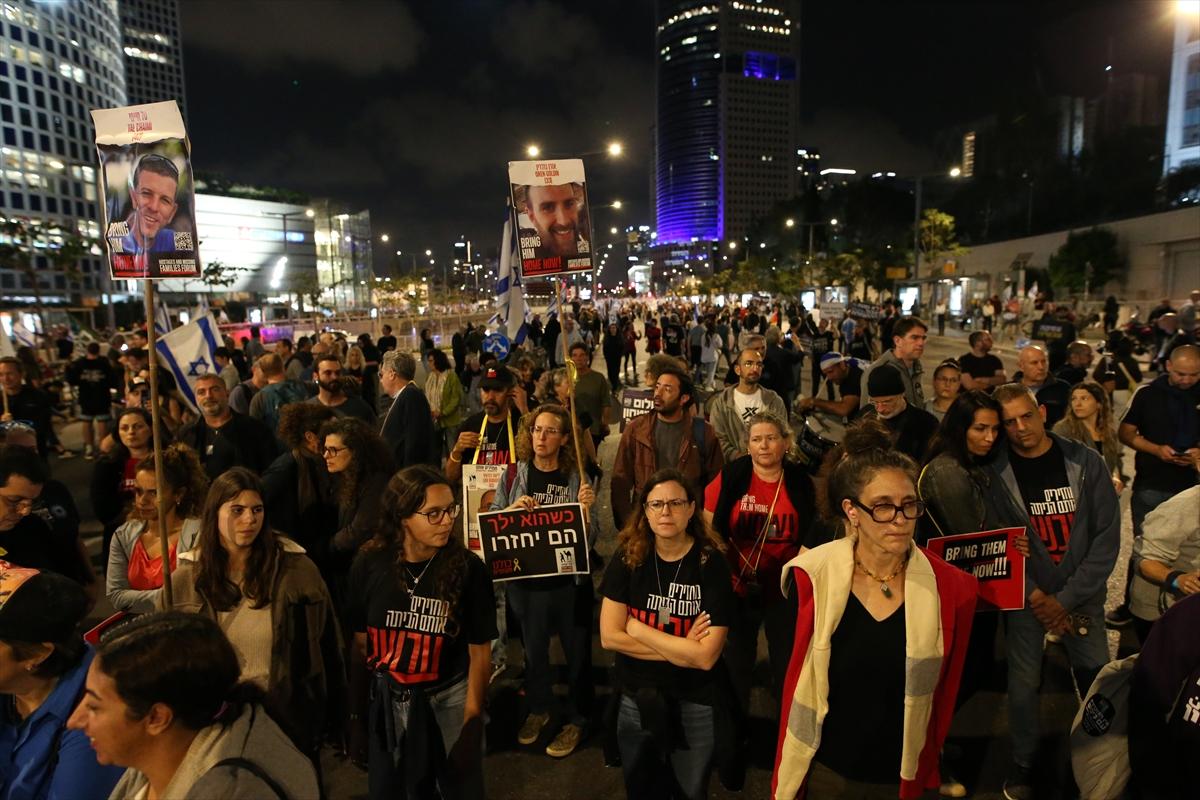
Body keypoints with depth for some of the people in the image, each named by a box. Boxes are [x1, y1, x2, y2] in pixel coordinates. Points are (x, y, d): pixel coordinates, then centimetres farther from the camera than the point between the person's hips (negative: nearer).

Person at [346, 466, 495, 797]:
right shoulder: (370, 564, -10)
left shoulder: (468, 568, -16)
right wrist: (357, 715, 5)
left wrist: (471, 725, -8)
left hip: (448, 701, -2)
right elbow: (360, 646, -1)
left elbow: (479, 652, -9)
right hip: (385, 702, 2)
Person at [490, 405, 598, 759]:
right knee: (534, 647, 20)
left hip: (569, 579, -2)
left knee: (576, 649, 11)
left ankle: (575, 718, 33)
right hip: (526, 578, 2)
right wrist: (512, 509, -17)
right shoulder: (514, 474, -2)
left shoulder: (577, 478, -7)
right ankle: (538, 707, 44)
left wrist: (586, 508, -23)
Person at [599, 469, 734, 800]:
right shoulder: (628, 557, -10)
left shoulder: (712, 564, -17)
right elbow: (609, 637, -12)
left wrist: (637, 628, -16)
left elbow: (705, 656, -21)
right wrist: (680, 649, -16)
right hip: (636, 696, 2)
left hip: (694, 702, -2)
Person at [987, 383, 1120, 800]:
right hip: (1026, 597, -1)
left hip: (1082, 595, 1)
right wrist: (1036, 597, -12)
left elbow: (1107, 535, -7)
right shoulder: (995, 473, -9)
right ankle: (1022, 763, 24)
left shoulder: (1086, 462, -6)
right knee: (1024, 685, 3)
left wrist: (1066, 599, -11)